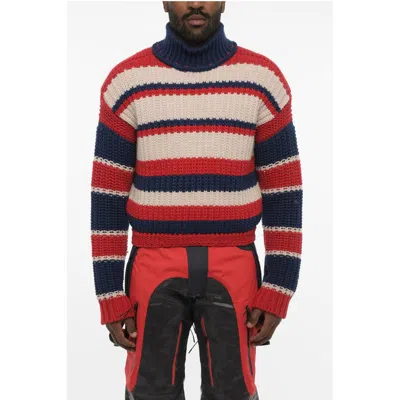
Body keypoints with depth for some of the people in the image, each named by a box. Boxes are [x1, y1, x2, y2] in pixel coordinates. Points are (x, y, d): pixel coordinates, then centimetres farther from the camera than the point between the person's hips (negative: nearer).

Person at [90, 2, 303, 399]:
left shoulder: (263, 79, 1)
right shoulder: (127, 81, 1)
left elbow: (283, 191, 1)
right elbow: (108, 196, 1)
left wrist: (277, 290, -4)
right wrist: (110, 294, -2)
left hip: (233, 271, 0)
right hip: (153, 270, 0)